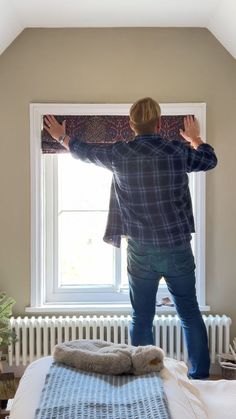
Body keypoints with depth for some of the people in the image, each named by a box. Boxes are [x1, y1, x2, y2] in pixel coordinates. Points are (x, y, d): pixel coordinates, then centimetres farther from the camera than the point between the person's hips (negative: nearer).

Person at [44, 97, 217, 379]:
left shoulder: (119, 154, -4)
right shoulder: (178, 151, -3)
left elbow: (84, 151, 15)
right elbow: (210, 160, 18)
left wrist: (61, 137, 36)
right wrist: (195, 138, 38)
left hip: (141, 252, 0)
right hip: (178, 249, 1)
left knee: (141, 319, 12)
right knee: (191, 315, 14)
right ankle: (200, 377, 23)